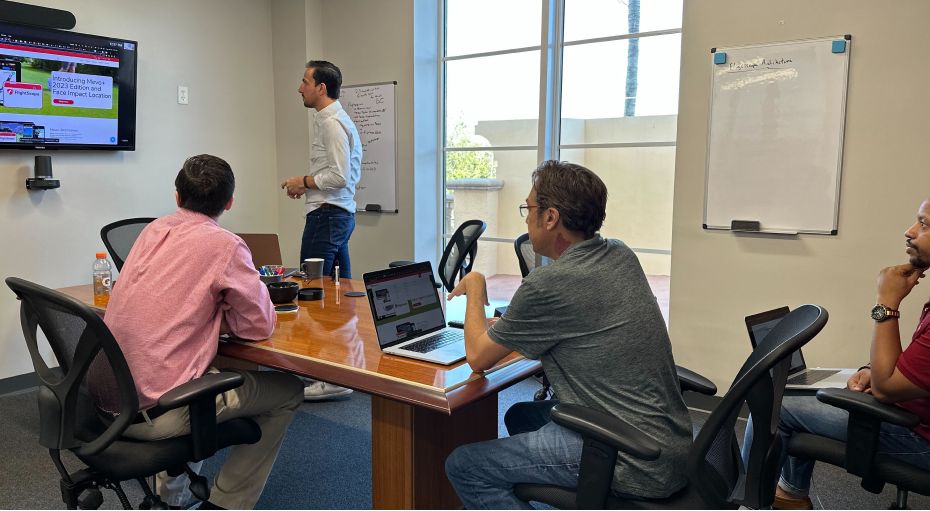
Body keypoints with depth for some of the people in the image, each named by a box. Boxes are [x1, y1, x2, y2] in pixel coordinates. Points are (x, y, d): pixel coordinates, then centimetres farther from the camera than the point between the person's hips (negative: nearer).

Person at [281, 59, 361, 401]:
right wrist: (308, 184, 13)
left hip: (327, 215, -11)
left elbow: (339, 176, -21)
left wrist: (303, 181, -8)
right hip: (341, 213, 11)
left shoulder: (331, 123, -13)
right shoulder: (337, 119, 19)